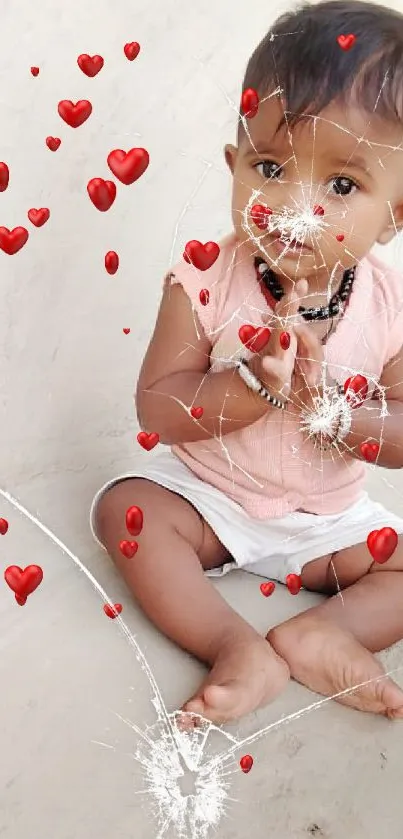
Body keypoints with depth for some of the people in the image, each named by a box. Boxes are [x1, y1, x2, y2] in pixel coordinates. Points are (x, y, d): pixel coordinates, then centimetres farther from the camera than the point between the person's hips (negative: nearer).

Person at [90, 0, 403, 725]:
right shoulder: (206, 281, -19)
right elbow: (156, 406, -21)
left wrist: (327, 402, -30)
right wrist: (255, 384, -36)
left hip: (330, 519, 2)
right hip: (205, 493, -1)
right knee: (125, 509, -24)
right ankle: (242, 650, -27)